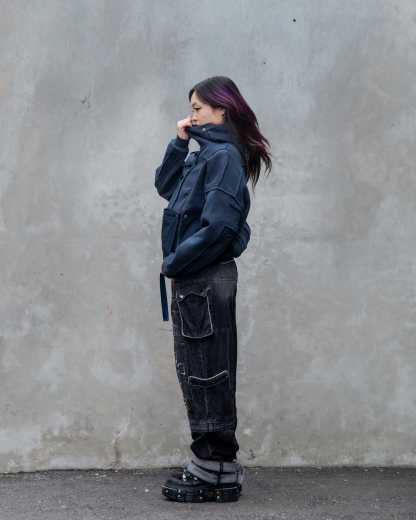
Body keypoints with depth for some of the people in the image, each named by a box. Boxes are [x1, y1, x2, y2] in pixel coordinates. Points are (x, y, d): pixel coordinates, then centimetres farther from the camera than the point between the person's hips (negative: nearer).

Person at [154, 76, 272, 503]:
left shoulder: (224, 156, -14)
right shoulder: (204, 155, 14)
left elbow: (217, 226, -22)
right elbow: (164, 185, 20)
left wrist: (174, 262, -13)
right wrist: (179, 142, 7)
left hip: (207, 279, -9)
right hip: (194, 278, 9)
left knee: (207, 375, -3)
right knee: (197, 373, 13)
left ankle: (217, 475, 6)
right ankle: (212, 466, 22)